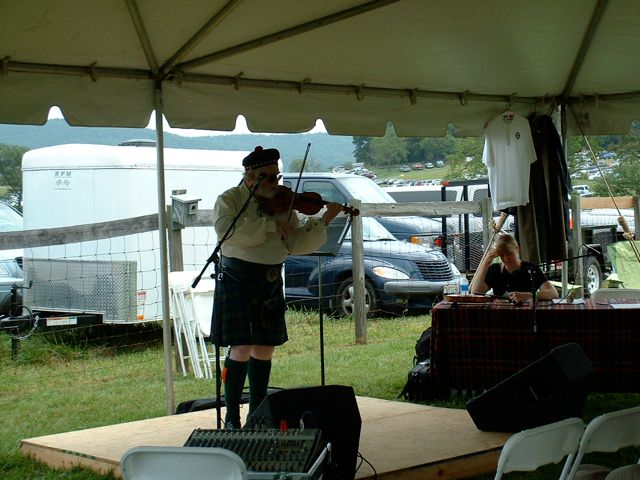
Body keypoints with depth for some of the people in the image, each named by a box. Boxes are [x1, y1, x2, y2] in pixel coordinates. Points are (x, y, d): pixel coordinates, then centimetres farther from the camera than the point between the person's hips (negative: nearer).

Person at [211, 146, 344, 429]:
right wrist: (269, 225, -26)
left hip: (270, 283, 5)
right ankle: (231, 417, 2)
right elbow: (226, 230, -26)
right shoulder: (229, 200, -5)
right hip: (237, 281, -5)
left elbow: (296, 245, 4)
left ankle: (256, 413, 21)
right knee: (242, 349, -10)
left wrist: (324, 221, -7)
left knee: (265, 349, 9)